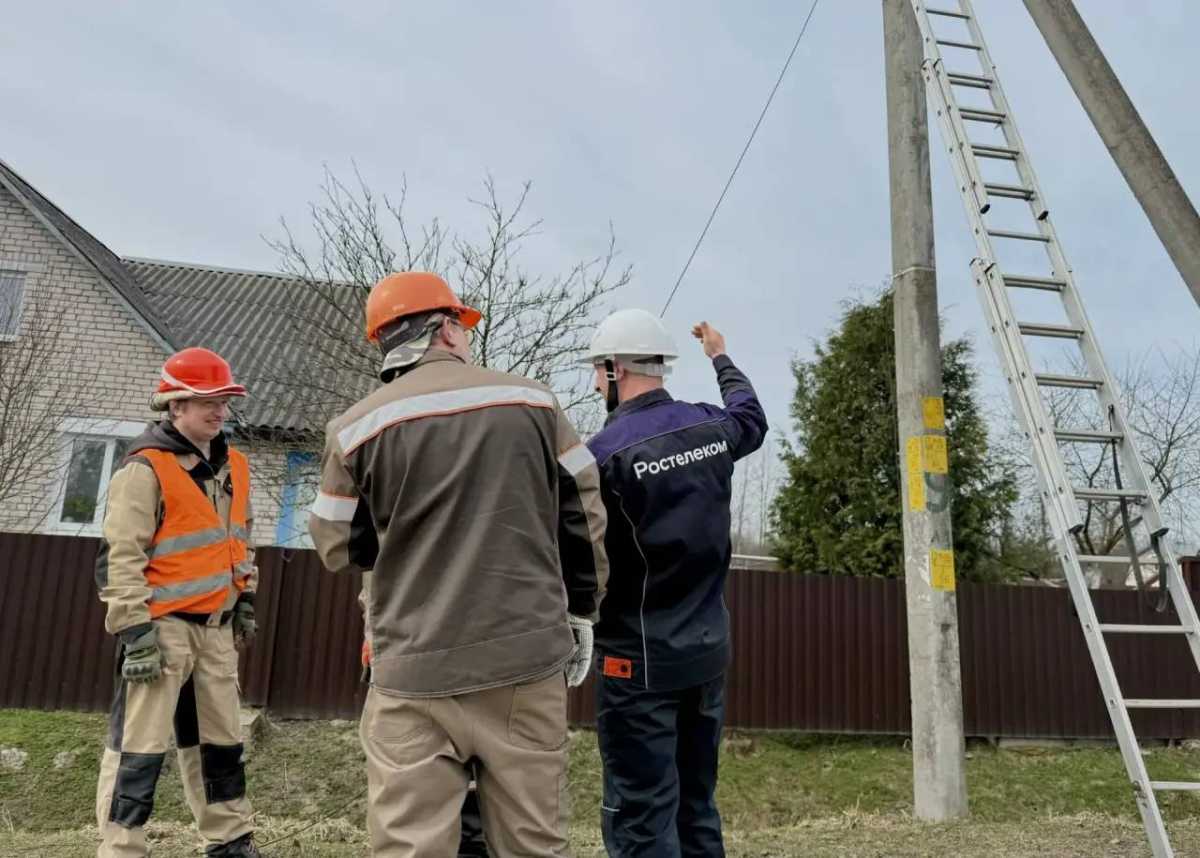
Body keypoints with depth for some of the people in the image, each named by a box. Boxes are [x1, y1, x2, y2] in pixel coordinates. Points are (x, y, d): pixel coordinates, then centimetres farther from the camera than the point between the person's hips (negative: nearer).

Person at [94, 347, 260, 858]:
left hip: (215, 625, 8)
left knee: (221, 738, 16)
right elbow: (121, 556, -16)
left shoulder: (233, 466, 11)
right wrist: (135, 628, -19)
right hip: (164, 625, -8)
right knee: (140, 745, -3)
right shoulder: (145, 468, -13)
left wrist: (245, 599, 20)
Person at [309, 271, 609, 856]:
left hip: (415, 672, -1)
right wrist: (582, 611, 17)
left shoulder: (357, 427, -2)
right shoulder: (534, 401, 3)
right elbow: (584, 515, 7)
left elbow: (340, 550, 7)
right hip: (528, 658, 2)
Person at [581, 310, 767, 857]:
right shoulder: (711, 427, 4)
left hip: (639, 659, -7)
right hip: (709, 650, 7)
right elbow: (752, 416, 28)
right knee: (696, 808, 18)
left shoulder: (605, 452, -16)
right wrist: (721, 359, 43)